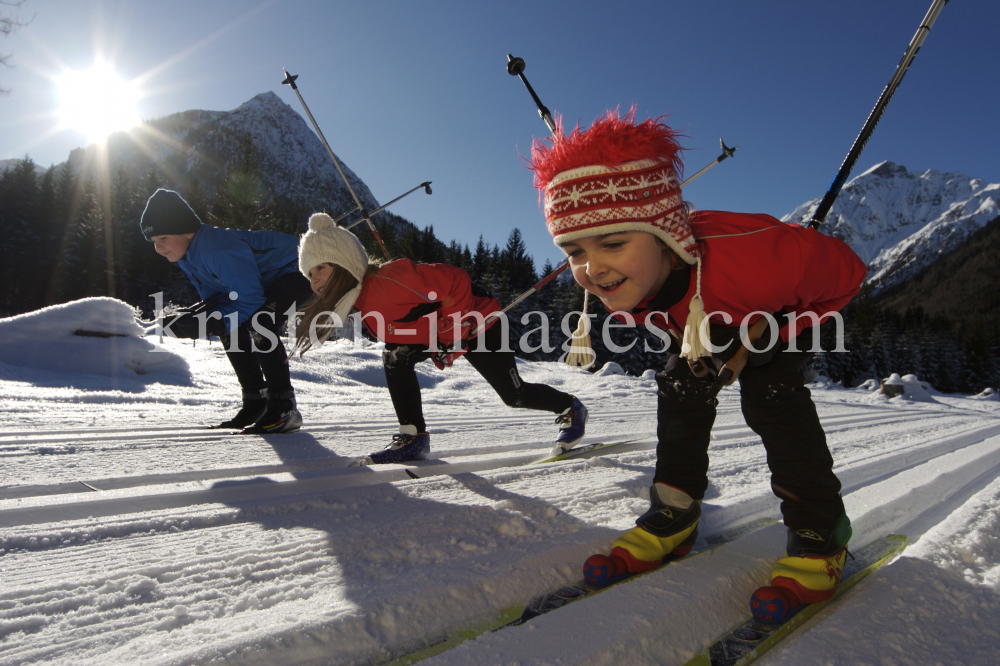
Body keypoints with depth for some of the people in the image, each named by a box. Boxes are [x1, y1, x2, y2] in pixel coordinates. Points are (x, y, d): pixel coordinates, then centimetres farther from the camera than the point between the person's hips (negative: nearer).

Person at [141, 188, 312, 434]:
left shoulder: (222, 250, -32)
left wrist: (204, 323, -33)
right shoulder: (188, 252, 0)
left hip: (300, 269, -11)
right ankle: (255, 403, 11)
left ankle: (284, 409, -22)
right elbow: (217, 298, 6)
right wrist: (194, 315, -16)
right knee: (231, 327, 5)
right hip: (270, 281, 11)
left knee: (258, 324, -29)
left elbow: (250, 302, -31)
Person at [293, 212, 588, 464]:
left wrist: (450, 336, -26)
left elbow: (456, 281, -32)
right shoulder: (359, 296, -6)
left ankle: (570, 408, 27)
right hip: (438, 330, 8)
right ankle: (413, 437, -6)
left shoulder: (387, 282, -35)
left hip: (479, 323, -7)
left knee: (514, 396, 1)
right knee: (395, 358, -15)